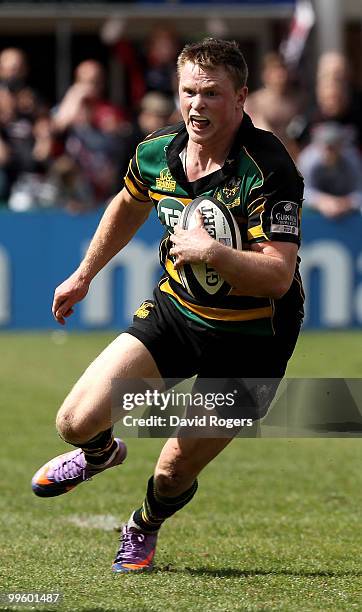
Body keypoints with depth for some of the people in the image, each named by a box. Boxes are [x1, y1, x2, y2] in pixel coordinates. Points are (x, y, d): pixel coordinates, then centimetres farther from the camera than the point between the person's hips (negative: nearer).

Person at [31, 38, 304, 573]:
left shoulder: (269, 171, -25)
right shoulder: (157, 153, -6)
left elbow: (278, 276, -30)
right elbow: (129, 206, 19)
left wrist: (214, 253, -44)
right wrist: (84, 274, 27)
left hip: (249, 339, -5)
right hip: (174, 310, 5)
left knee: (176, 472, 0)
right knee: (77, 422, -7)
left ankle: (144, 529, 37)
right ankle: (100, 453, 33)